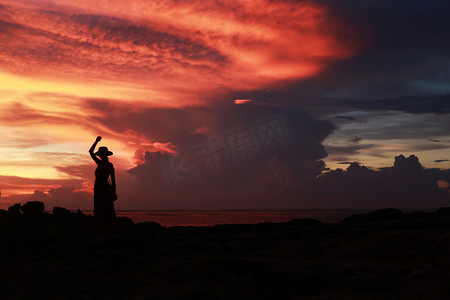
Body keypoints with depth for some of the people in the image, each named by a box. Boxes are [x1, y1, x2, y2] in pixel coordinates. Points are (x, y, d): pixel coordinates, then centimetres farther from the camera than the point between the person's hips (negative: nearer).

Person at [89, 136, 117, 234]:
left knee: (106, 211, -8)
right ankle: (102, 231, 10)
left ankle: (109, 230, -6)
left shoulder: (109, 165, -6)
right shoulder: (99, 163, 13)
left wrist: (114, 193, -11)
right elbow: (91, 152, 18)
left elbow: (113, 180, -8)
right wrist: (96, 141, 9)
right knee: (99, 211, 6)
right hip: (98, 188, 8)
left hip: (105, 189, -8)